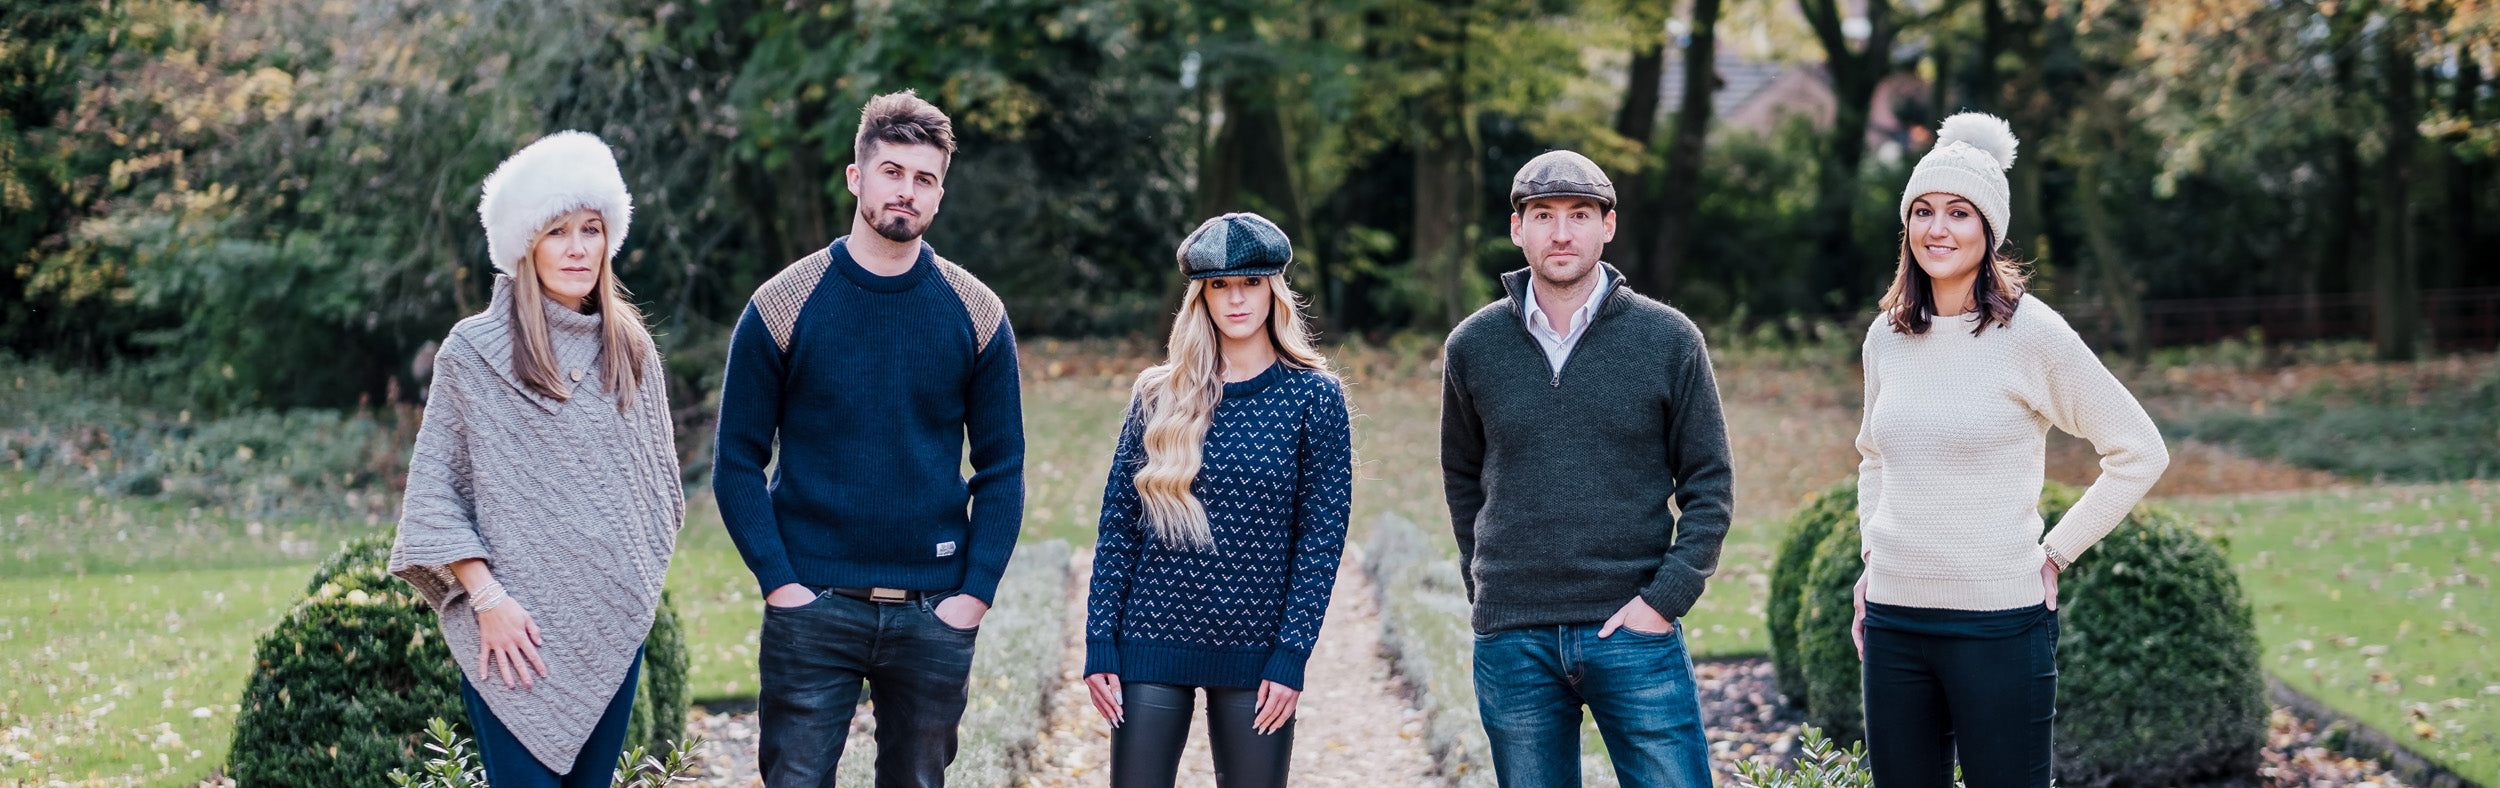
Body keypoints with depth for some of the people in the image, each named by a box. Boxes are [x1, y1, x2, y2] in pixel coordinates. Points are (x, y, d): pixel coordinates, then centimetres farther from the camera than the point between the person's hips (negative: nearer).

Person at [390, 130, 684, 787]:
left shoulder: (631, 350, 9)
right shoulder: (472, 352, -3)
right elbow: (434, 494, -3)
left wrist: (639, 582, 11)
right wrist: (487, 598, -11)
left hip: (613, 627, 4)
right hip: (514, 631, -4)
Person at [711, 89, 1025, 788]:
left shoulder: (975, 314, 3)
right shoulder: (783, 306, -1)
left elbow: (1001, 468, 6)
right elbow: (739, 462, 0)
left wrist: (976, 592, -4)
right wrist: (779, 582, -10)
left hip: (934, 615, 2)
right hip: (813, 611, -2)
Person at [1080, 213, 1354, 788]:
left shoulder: (1313, 396, 1)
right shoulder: (1159, 395, 5)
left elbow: (1322, 535, -1)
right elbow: (1119, 524, 5)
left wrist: (1292, 654, -8)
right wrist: (1100, 644, -1)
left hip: (1255, 654, -1)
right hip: (1154, 647, 1)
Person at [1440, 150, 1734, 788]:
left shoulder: (1669, 340, 0)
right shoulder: (1473, 347, 6)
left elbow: (1709, 484, 2)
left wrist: (1666, 597, -7)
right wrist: (1485, 588, 8)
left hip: (1633, 632, -2)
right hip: (1512, 645, 2)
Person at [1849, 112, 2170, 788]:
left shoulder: (2029, 333, -7)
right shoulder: (1886, 338, 9)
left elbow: (2140, 453, -3)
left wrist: (2053, 555, -5)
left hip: (1999, 623, -5)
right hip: (1892, 620, 5)